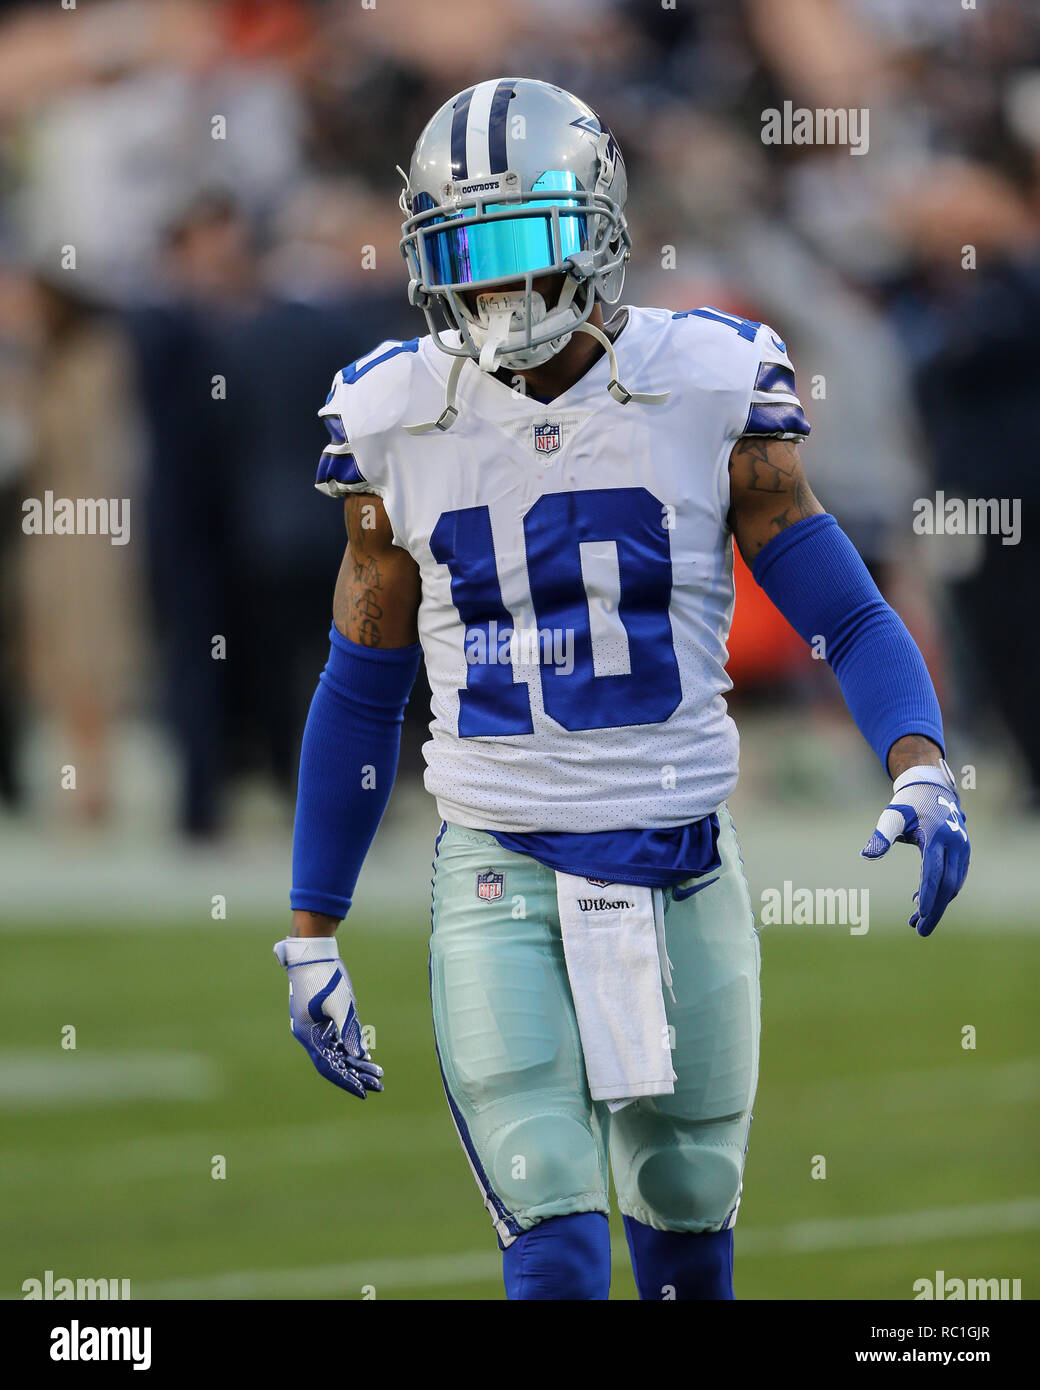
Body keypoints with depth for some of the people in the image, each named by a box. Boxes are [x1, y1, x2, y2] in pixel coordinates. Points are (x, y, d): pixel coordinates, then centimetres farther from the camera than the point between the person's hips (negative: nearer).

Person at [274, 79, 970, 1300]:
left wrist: (921, 775, -23)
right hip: (499, 879, 0)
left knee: (686, 1240, 12)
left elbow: (849, 619, -3)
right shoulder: (400, 425, -1)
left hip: (679, 871, 0)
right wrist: (311, 937, 10)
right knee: (555, 1259, -13)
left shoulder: (708, 395, -5)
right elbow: (360, 696, 10)